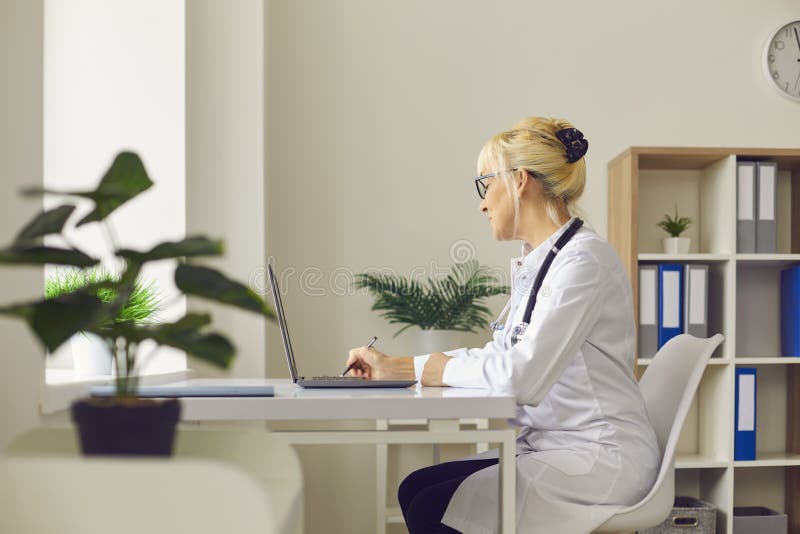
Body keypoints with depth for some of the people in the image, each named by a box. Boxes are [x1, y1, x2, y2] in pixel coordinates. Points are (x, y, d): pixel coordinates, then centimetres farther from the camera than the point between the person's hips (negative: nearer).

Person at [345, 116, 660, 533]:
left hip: (600, 458, -9)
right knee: (414, 488, 0)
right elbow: (497, 358, 17)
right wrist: (393, 367, 10)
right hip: (551, 447, 9)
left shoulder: (583, 261, -18)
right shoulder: (536, 264, 12)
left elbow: (520, 376, -25)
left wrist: (431, 368, -10)